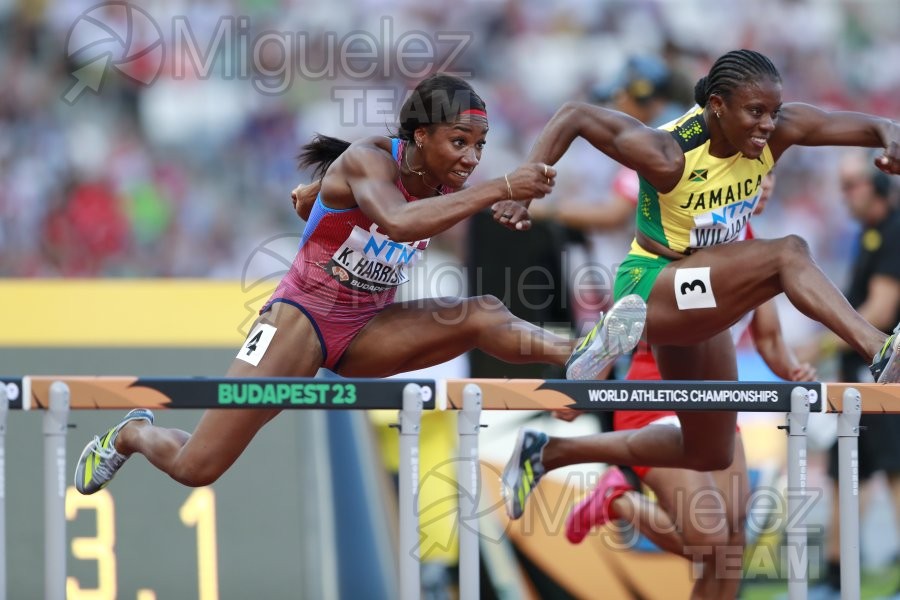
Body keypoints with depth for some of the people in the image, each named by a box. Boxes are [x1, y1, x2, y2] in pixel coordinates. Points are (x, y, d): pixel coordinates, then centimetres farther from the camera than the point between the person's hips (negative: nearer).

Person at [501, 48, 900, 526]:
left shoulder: (779, 132, -11)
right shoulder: (668, 155, -25)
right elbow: (574, 116, -18)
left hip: (701, 300, 8)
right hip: (650, 288, -8)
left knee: (710, 454, 17)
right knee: (788, 256, -29)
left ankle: (549, 453, 26)